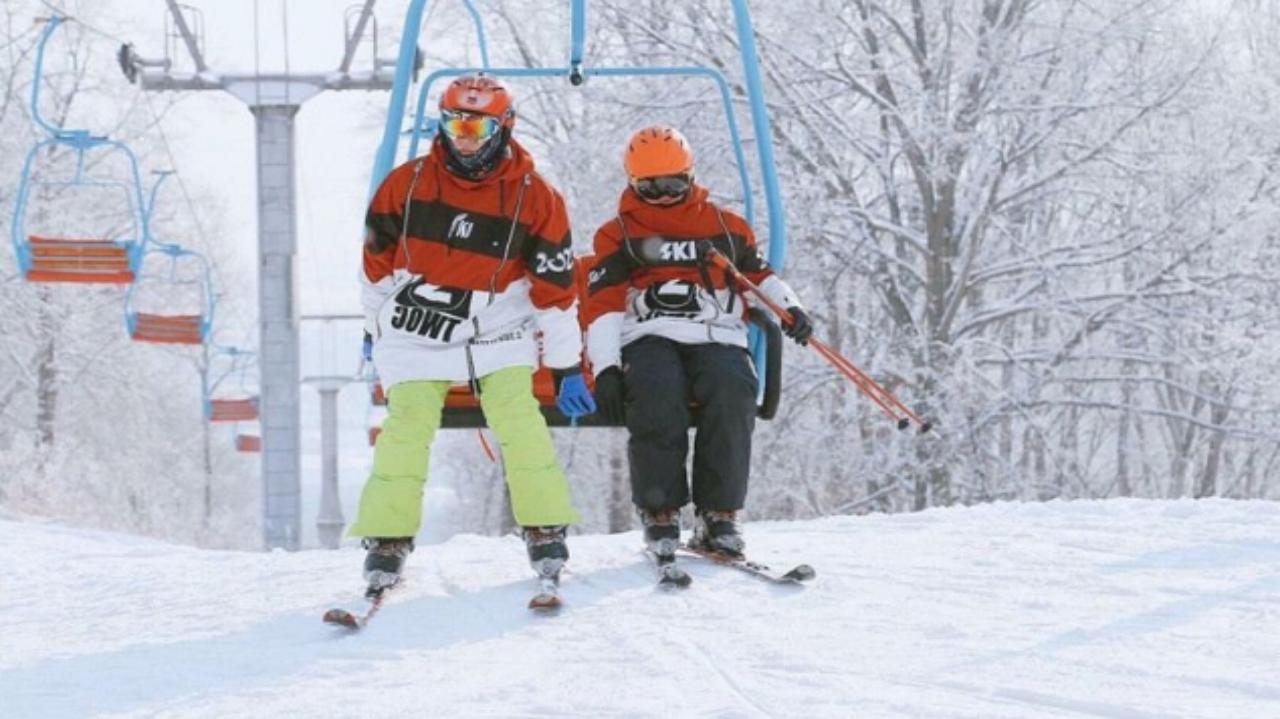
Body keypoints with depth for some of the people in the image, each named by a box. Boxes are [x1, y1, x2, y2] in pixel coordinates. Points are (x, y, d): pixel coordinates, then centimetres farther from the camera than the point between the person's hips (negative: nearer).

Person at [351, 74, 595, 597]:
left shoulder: (534, 199, -6)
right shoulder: (407, 184, -4)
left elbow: (555, 288, -2)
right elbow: (378, 260, 11)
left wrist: (567, 368, -3)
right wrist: (377, 328, 18)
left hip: (498, 333, 0)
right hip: (416, 332, 0)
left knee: (520, 422, -16)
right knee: (406, 430, -13)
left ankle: (545, 529, -7)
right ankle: (387, 540, -4)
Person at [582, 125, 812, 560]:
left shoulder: (725, 226, 25)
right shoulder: (618, 235, 18)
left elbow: (757, 274, 30)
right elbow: (602, 302, 8)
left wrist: (789, 307, 8)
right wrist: (605, 367, -6)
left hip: (717, 337, 1)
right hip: (649, 339, -1)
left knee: (732, 393, -33)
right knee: (656, 395, -37)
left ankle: (718, 515, -29)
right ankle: (659, 513, -29)